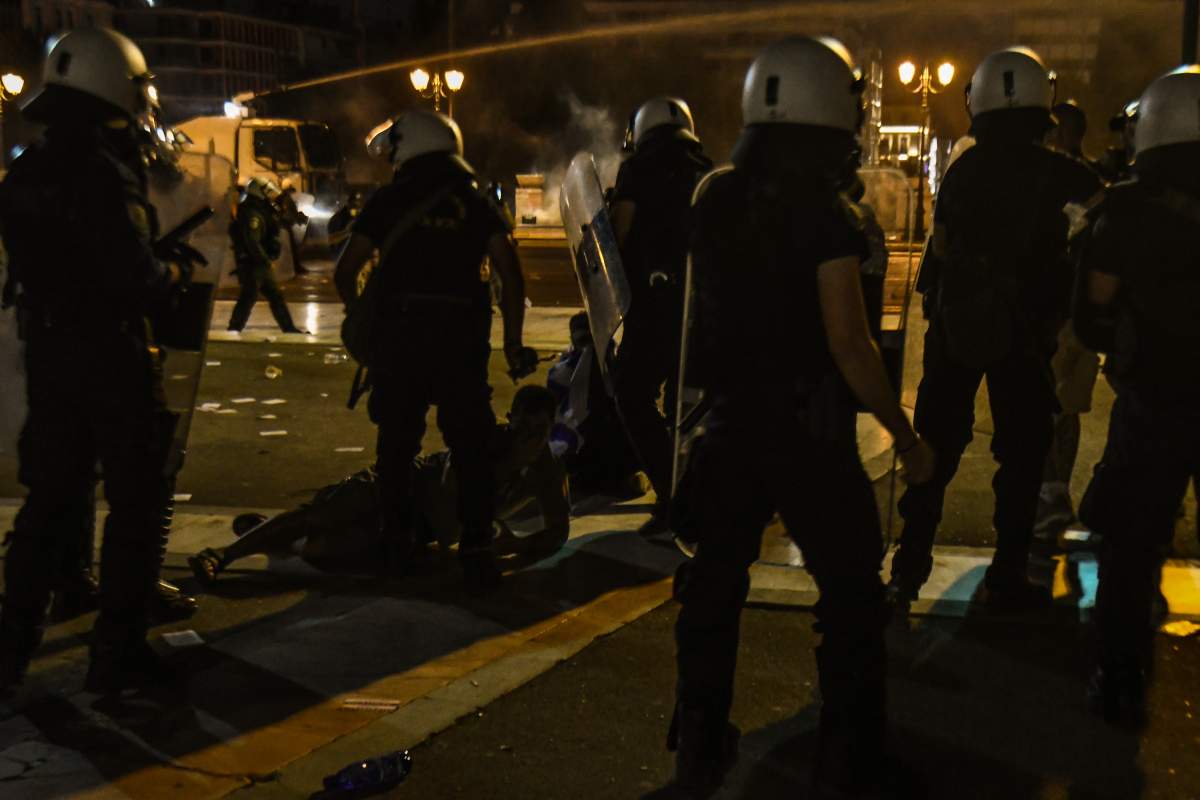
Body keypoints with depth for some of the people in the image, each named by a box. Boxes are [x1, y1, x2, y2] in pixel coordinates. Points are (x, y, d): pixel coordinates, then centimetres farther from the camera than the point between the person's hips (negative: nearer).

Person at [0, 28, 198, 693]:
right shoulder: (103, 172, -18)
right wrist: (173, 270, -2)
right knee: (135, 502, 3)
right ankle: (116, 651, 7)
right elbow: (135, 277, -23)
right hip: (111, 355, -8)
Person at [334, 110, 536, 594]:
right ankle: (477, 553, -2)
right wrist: (512, 340, 6)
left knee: (396, 441, 13)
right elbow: (510, 274, 1)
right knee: (470, 447, 3)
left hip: (398, 331, 0)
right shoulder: (476, 202, 9)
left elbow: (345, 272, 4)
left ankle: (397, 541, 20)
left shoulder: (388, 201, 6)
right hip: (462, 334, 0)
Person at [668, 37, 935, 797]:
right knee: (851, 594, 10)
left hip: (730, 422, 6)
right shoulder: (825, 213, -16)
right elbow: (848, 343, -18)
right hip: (808, 429, -5)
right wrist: (906, 435, -10)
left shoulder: (713, 201, 1)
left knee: (714, 585, 16)